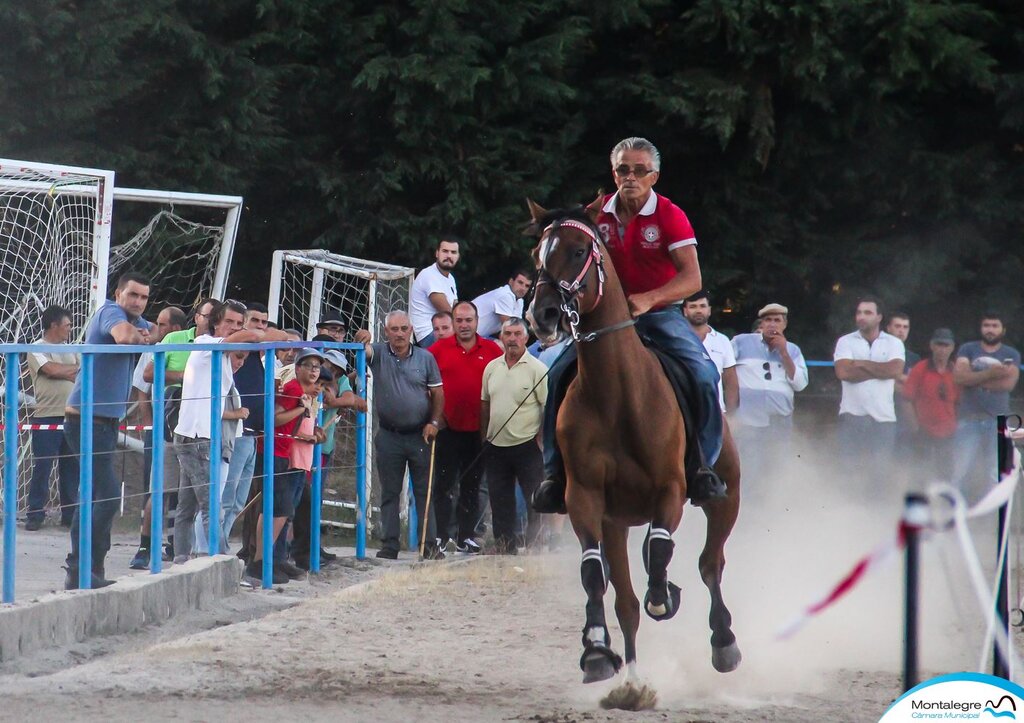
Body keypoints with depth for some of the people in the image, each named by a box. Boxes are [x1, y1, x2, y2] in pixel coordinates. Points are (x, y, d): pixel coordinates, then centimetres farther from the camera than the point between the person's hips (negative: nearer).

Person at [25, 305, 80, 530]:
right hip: (47, 418, -6)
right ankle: (35, 514, -1)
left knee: (71, 467, 5)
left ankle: (69, 515, 11)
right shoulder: (37, 350, -1)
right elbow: (52, 370, -15)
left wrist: (64, 372, -7)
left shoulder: (70, 351, 19)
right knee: (42, 467, -6)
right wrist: (75, 370, -1)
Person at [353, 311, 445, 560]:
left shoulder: (425, 358, 2)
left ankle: (429, 545, 5)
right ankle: (389, 546, 8)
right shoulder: (379, 353, -1)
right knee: (389, 493, 5)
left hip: (420, 435, 0)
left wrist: (434, 422, -7)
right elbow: (364, 351, -22)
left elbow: (438, 393, 6)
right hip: (389, 436, 0)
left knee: (424, 492, 3)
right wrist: (361, 340, -45)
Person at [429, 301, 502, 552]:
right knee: (443, 484, 1)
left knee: (471, 486, 10)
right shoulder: (439, 350, 0)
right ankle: (441, 537, 5)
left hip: (478, 430, 1)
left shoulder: (492, 351, 1)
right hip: (448, 428, -1)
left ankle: (465, 537, 17)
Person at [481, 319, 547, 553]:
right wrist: (484, 437, 11)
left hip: (526, 444, -5)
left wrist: (540, 439, -12)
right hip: (496, 446, 5)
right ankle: (504, 550, 16)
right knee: (500, 503, 9)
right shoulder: (491, 367, 9)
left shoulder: (537, 369, -6)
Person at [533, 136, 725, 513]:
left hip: (661, 313, -3)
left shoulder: (669, 215, -10)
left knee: (704, 375, -28)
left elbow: (692, 278, -17)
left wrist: (648, 299, -32)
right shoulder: (599, 215, 1)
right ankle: (555, 470, -6)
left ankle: (704, 467, -15)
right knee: (560, 373, -15)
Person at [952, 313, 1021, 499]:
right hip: (969, 419, -1)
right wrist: (990, 374, -16)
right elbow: (959, 376, -9)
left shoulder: (1012, 355, 9)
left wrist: (973, 379, -7)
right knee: (960, 472, -5)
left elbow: (1009, 383, -9)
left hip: (999, 421, 1)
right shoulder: (967, 350, 8)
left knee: (996, 474, -1)